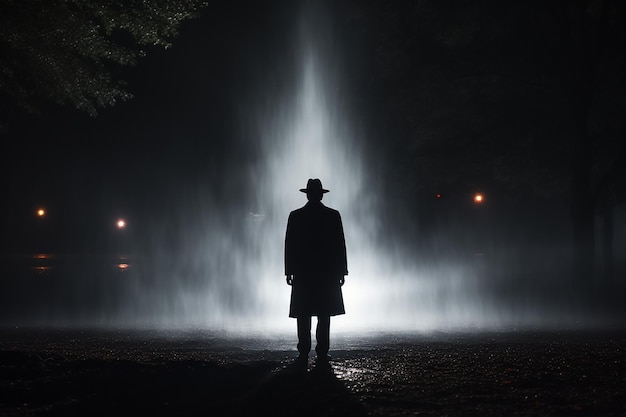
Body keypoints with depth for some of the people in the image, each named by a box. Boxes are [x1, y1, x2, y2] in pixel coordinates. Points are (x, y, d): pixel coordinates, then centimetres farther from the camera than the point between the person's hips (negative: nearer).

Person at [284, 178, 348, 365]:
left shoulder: (295, 216, 1)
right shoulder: (333, 215, 1)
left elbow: (289, 245, 2)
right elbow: (340, 245, 2)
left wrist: (289, 271, 7)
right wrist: (341, 271, 7)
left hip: (302, 272, 0)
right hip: (327, 272, 0)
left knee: (303, 315, 3)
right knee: (324, 315, 3)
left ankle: (303, 353, 1)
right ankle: (322, 353, 0)